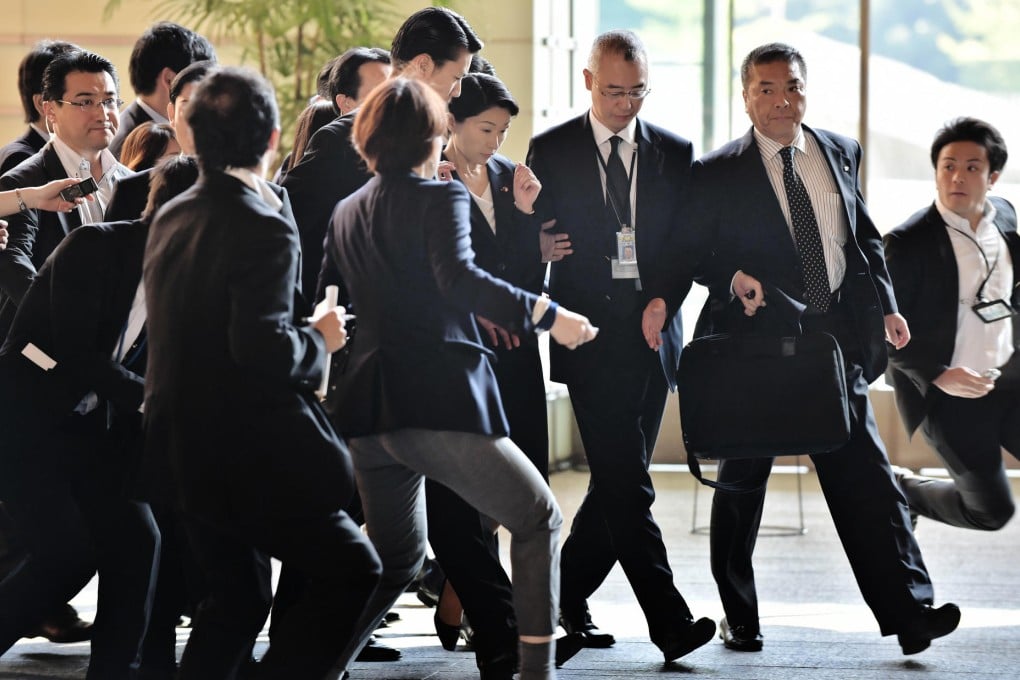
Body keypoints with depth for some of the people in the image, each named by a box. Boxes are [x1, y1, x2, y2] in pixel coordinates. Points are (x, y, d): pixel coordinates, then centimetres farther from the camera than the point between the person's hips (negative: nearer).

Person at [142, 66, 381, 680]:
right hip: (251, 456, -9)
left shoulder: (171, 218, 8)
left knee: (237, 599, 20)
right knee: (353, 569, 2)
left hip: (184, 447, 9)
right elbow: (264, 348, -27)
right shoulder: (263, 227, -19)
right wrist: (318, 338, -9)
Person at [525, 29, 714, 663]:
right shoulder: (551, 150, 3)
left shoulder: (674, 152, 10)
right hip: (591, 336, -4)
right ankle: (670, 621, -14)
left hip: (652, 335, 4)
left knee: (619, 480, 8)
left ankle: (568, 593, 26)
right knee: (627, 485, -10)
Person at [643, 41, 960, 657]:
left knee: (865, 477, -5)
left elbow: (866, 238, 17)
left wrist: (886, 306, 7)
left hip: (835, 335, 2)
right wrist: (733, 278, -17)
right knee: (742, 480, 8)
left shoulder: (842, 154, 10)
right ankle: (739, 616, 22)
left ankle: (908, 611, -10)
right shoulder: (717, 173, -2)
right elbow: (695, 253, 2)